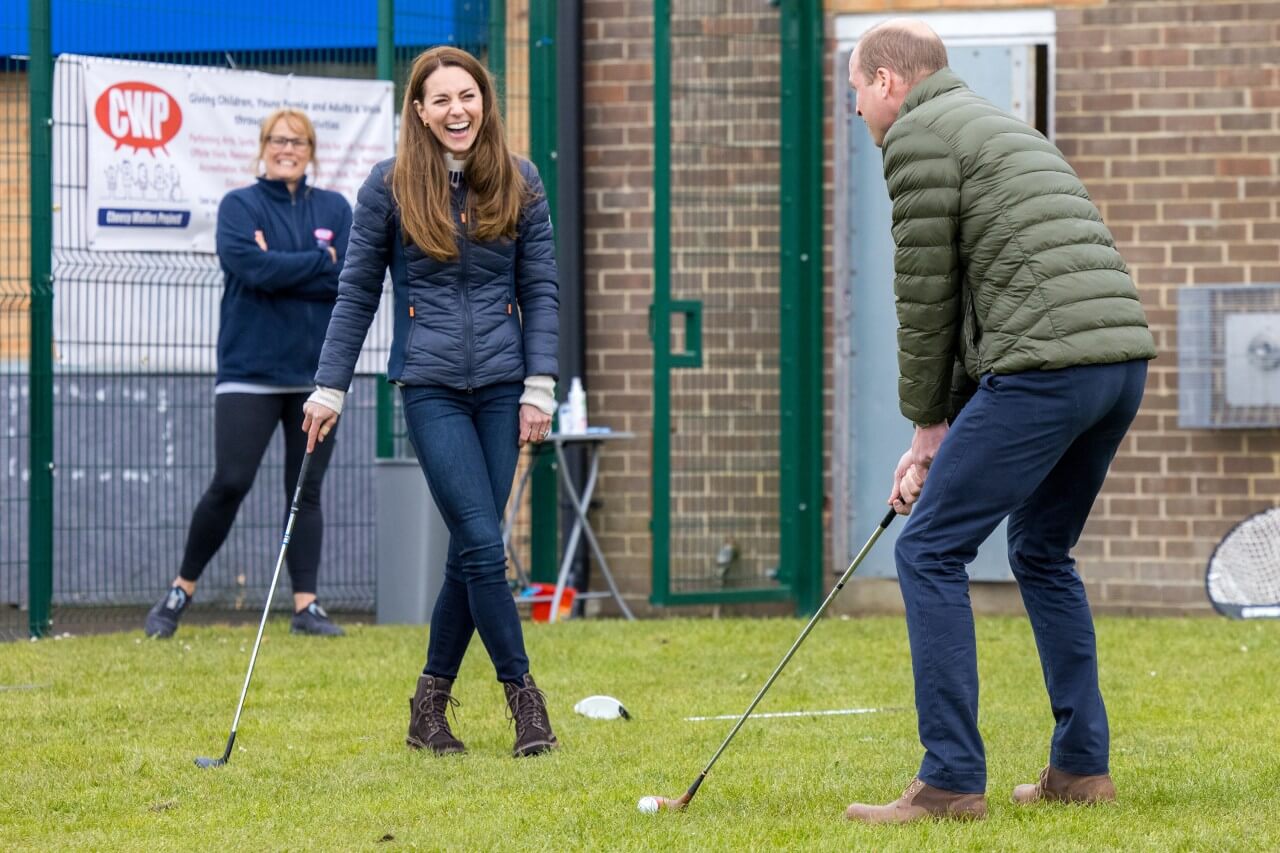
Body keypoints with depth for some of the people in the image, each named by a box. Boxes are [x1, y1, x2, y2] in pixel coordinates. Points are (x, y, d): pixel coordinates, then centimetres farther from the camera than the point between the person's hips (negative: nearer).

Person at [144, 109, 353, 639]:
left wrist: (279, 269, -11)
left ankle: (306, 606, 5)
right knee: (230, 483, -9)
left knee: (307, 491, 4)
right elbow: (253, 266, -16)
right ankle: (181, 592, 5)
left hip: (316, 373, 3)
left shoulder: (335, 210, 9)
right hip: (249, 371, -3)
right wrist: (321, 260, -9)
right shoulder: (239, 206, 1)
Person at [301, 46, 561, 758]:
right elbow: (357, 293, 4)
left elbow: (541, 290, 6)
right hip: (432, 386, -2)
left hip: (501, 385, 2)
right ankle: (523, 695, -2)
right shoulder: (390, 186, -1)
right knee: (483, 544, -11)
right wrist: (330, 389, 3)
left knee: (471, 553, 3)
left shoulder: (519, 184, 4)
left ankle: (431, 706, 15)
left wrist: (540, 388, -2)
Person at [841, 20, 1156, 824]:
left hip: (1046, 365, -9)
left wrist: (927, 423, 10)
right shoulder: (1001, 127, 29)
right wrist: (942, 427, 23)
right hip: (1124, 356, 9)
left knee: (930, 552, -4)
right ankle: (1083, 767, 22)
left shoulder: (918, 136, 0)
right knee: (1043, 552, 23)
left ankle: (952, 781, -7)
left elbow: (926, 296, -1)